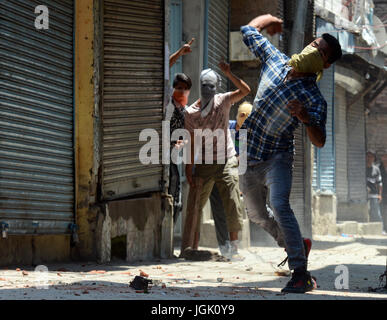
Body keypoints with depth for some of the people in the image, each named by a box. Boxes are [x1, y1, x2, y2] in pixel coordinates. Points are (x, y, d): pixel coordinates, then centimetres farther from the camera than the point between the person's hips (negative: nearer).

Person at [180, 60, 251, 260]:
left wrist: (229, 74, -28)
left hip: (227, 162, 0)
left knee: (232, 204, -6)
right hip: (203, 164, 1)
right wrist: (188, 170, -4)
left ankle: (234, 245, 4)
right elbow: (191, 143, -1)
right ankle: (189, 247, 6)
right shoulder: (191, 113, -3)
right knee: (194, 206, -1)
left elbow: (245, 91, -17)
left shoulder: (223, 101, -3)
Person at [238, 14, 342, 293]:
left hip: (278, 157, -6)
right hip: (249, 152, 6)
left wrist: (306, 119, -40)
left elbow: (319, 142, -23)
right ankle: (297, 245, 40)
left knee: (279, 205, -28)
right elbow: (249, 31, 10)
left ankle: (301, 273, -30)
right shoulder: (275, 59, -4)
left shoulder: (315, 99, -18)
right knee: (256, 213, 17)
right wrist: (271, 19, 21)